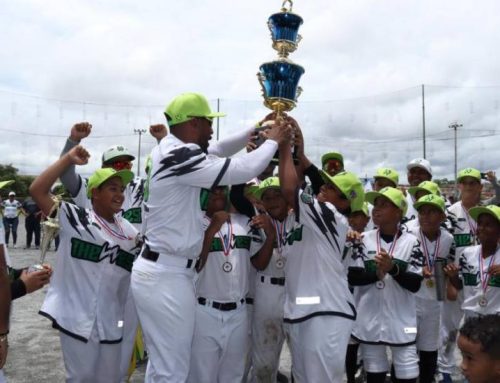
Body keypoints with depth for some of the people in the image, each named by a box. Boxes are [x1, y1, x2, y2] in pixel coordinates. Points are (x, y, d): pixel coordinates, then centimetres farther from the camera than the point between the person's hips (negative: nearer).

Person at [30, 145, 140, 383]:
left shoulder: (130, 232, 7)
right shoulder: (75, 219, -7)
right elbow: (37, 190, -17)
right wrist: (68, 159, -20)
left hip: (112, 322, 5)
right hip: (77, 319, -4)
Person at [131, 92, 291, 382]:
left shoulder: (170, 150, 10)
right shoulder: (180, 157, -21)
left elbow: (216, 153, 23)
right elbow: (243, 170, -21)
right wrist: (273, 141, -4)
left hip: (158, 270, 10)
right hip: (167, 276, -10)